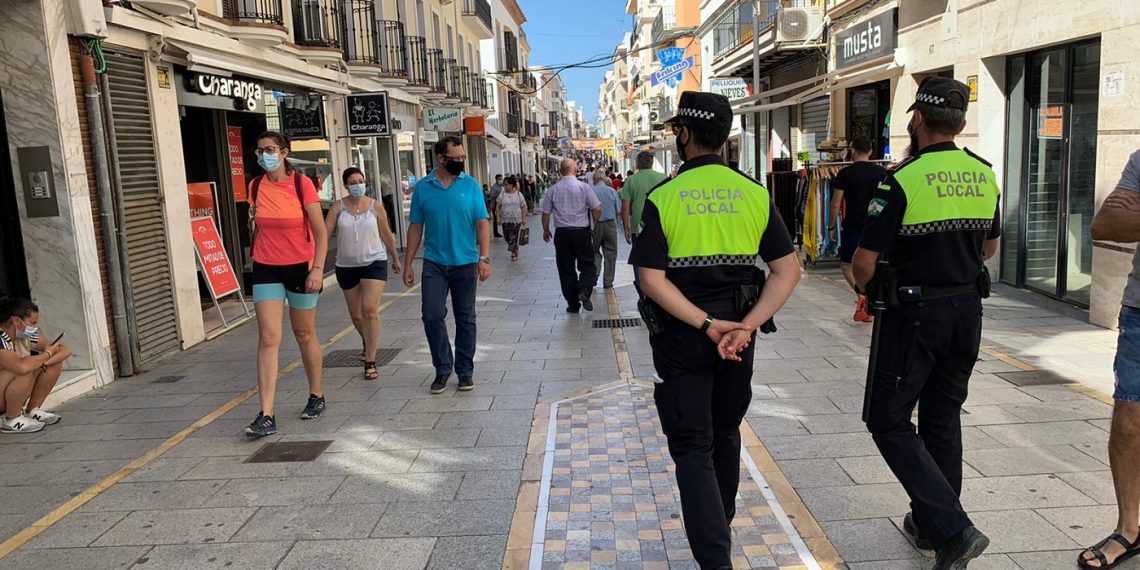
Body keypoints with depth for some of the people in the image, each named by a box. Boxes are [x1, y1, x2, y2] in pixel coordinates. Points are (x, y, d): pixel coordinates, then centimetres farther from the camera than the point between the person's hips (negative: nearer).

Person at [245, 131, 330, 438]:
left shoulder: (302, 184, -10)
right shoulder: (256, 186, 3)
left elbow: (320, 232, -11)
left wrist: (317, 269, -18)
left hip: (300, 267, -3)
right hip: (266, 270, 3)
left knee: (305, 335, 11)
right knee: (268, 338, -6)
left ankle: (316, 396, 31)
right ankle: (266, 415, -8)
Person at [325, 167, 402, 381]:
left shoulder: (376, 207, -2)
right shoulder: (338, 207, -2)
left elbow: (386, 234, 8)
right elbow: (324, 233, -10)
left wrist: (395, 259, 18)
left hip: (374, 263, -2)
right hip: (346, 266, 2)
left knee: (370, 310, -16)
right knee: (356, 315, 15)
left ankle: (370, 362, -11)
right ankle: (367, 342, 47)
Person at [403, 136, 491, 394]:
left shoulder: (470, 185, 1)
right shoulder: (423, 187, 2)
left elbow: (482, 223, -1)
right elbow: (416, 227, 5)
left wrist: (484, 258, -12)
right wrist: (408, 264, 2)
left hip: (465, 263, 0)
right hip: (434, 263, 0)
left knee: (465, 318, 7)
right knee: (432, 315, -7)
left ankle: (465, 370, 19)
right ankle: (443, 367, 11)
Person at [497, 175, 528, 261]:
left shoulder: (518, 194, -1)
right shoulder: (502, 194, 3)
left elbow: (523, 207, 1)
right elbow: (498, 206, 6)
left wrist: (524, 218, -3)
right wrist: (498, 216, -2)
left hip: (516, 219, -2)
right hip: (505, 220, 2)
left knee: (514, 237, -4)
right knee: (507, 236, 4)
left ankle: (514, 253, 7)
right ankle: (514, 250, 25)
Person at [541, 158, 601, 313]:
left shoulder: (552, 190, -1)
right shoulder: (584, 187, -5)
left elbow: (546, 213, 4)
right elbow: (597, 209, -6)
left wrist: (546, 230, 19)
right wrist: (595, 224, 12)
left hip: (562, 233, 1)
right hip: (582, 232, -1)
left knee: (566, 268, 10)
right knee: (587, 265, 10)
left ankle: (573, 304, 12)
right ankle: (584, 291, -15)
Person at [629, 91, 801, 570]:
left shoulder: (663, 198, -9)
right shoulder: (755, 193, -1)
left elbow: (651, 278, -17)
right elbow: (788, 269, -6)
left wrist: (707, 325, -17)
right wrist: (746, 325, -13)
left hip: (683, 335, -4)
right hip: (738, 331, 4)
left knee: (692, 447, 5)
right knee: (725, 432, 24)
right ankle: (720, 524, 44)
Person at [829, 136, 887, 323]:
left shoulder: (845, 174, -7)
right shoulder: (882, 173, 4)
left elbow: (836, 204, -8)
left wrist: (831, 227, 3)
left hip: (853, 227, -4)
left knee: (846, 265, 9)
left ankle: (861, 294, -16)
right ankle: (868, 310, 13)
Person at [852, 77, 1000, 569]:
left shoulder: (902, 181, -17)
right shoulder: (985, 176, 4)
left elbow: (864, 261, -16)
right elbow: (989, 247, 18)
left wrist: (864, 286, 5)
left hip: (914, 314, -7)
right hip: (967, 311, 7)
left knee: (889, 421, 3)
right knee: (943, 418, 18)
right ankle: (930, 524, 30)